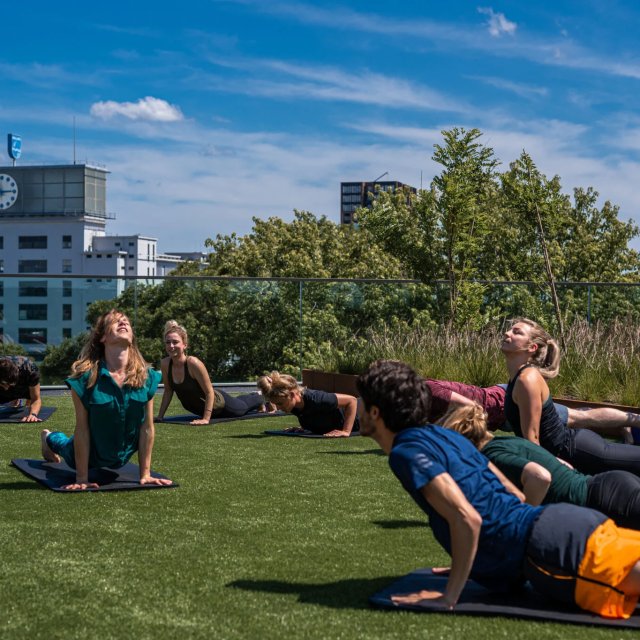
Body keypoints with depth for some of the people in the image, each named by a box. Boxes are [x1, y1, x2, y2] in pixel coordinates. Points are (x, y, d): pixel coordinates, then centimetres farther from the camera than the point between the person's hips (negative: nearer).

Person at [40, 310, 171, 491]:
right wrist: (82, 479, -22)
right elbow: (82, 429, -25)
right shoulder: (86, 377, -29)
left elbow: (147, 428, -15)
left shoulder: (146, 376, -21)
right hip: (90, 455, -3)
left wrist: (145, 474, -12)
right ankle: (50, 438, 59)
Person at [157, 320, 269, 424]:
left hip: (217, 403, -4)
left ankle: (259, 399, 63)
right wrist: (159, 416, -8)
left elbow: (209, 392, -32)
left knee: (242, 406, 29)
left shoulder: (194, 363, -38)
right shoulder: (165, 364, -23)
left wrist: (206, 419, -35)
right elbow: (168, 391, -7)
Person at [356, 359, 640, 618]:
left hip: (550, 544, -9)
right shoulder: (441, 434, 20)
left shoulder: (407, 452, -8)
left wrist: (448, 597, -12)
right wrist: (466, 564, 30)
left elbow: (467, 519, -21)